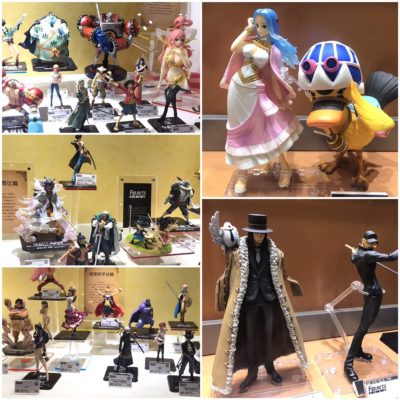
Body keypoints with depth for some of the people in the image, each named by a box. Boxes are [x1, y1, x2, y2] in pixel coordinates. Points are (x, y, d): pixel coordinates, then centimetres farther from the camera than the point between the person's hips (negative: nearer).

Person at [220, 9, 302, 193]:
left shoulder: (273, 50, -8)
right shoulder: (251, 41, 4)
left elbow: (274, 75, -5)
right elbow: (234, 48, -11)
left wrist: (280, 98, -5)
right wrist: (247, 29, -4)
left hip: (254, 91, -4)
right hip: (237, 88, 4)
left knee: (269, 127, 3)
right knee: (240, 131, 10)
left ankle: (285, 168, 22)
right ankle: (242, 173, 22)